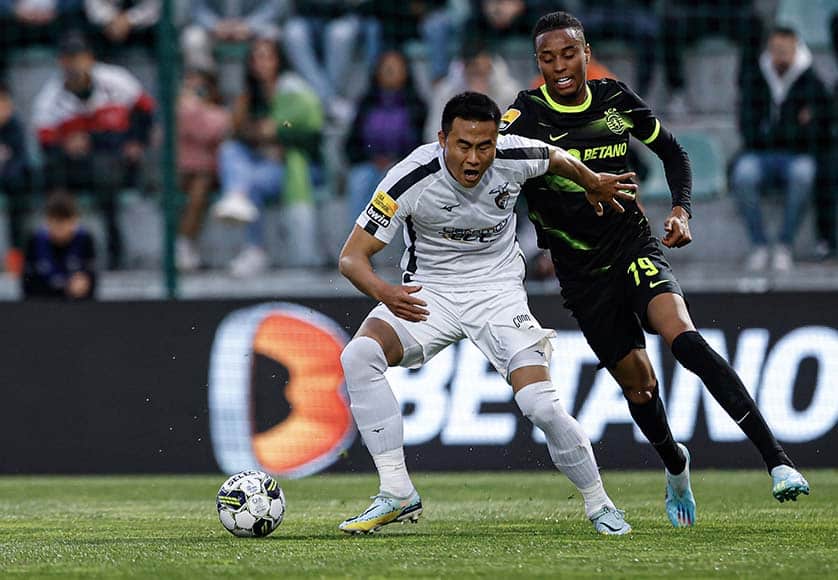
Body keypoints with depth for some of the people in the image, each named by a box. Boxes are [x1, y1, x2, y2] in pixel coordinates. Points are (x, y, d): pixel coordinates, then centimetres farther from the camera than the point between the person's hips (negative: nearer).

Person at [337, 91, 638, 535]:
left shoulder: (515, 158, -18)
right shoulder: (411, 179, -24)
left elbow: (558, 159, 9)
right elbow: (352, 256, -21)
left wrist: (593, 183, 29)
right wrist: (383, 292, -42)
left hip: (498, 290, 0)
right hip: (428, 293, 0)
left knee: (542, 406, -18)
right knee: (358, 356, -28)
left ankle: (599, 504, 9)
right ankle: (397, 495, -21)